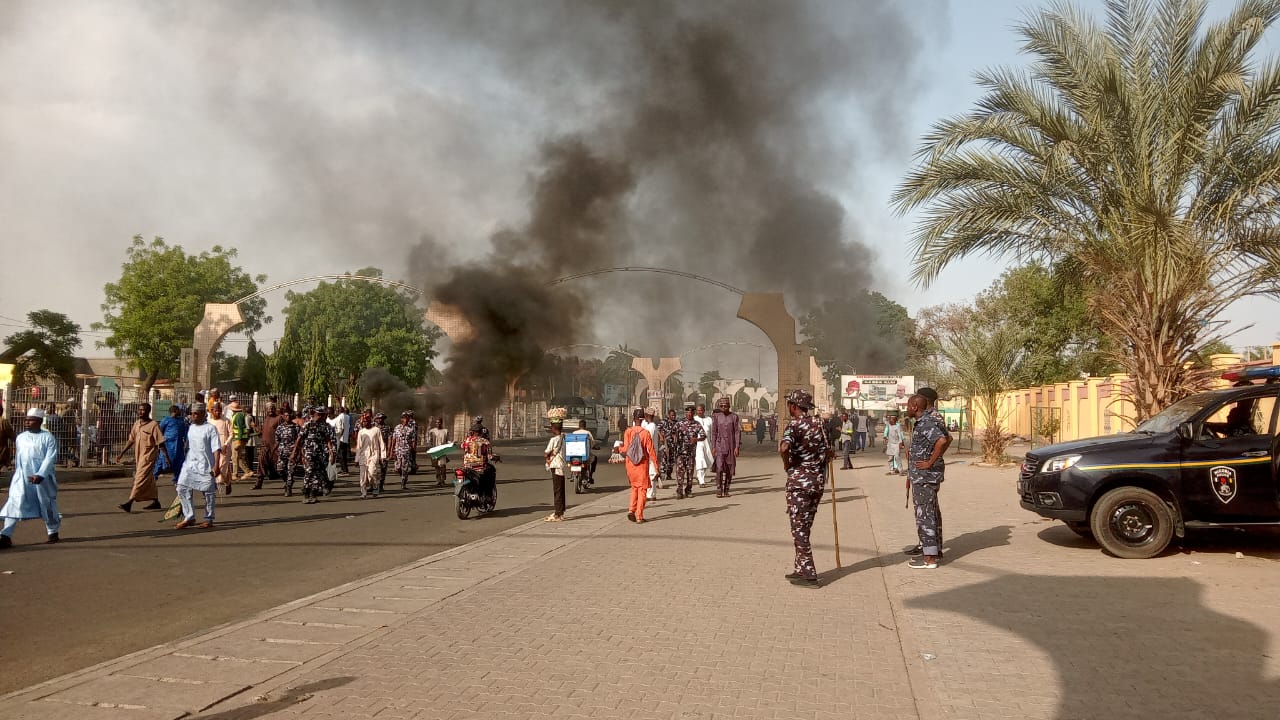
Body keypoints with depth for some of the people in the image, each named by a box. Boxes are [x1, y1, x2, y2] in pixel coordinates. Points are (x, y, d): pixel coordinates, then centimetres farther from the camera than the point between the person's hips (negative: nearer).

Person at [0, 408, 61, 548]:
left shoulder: (48, 437, -5)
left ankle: (53, 532, 25)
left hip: (42, 478, -3)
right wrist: (17, 472, 22)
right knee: (14, 503, -9)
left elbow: (50, 458, -13)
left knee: (47, 505, 8)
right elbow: (17, 458, 20)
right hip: (22, 478, 3)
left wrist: (40, 475, -23)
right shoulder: (20, 437, 10)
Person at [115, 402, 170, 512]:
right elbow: (131, 440, 15)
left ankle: (129, 503, -17)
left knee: (141, 479, -12)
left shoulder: (153, 425, -11)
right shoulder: (137, 423, 9)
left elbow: (160, 443, -11)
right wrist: (121, 453, 11)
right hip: (138, 456, 8)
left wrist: (166, 457, -11)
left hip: (148, 456, -8)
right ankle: (156, 502, 25)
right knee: (149, 480, 15)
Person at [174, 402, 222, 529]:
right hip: (190, 464, 6)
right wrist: (184, 460, 22)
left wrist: (216, 465, -20)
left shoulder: (210, 428, -7)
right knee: (183, 488, -4)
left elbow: (216, 448, -13)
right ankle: (189, 517, 4)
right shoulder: (191, 428, 12)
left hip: (206, 466, -6)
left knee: (209, 492, 2)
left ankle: (208, 519, 13)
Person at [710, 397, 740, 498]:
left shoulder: (734, 416, -1)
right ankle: (719, 489, -7)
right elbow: (714, 432, 5)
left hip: (731, 446, 1)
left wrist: (737, 447, -8)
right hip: (720, 445, 0)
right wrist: (713, 447, -1)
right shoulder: (716, 417, 2)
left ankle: (726, 489, 15)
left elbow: (737, 432, -2)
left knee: (729, 469, 5)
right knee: (719, 468, -12)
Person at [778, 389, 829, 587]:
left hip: (799, 482, -7)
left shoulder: (793, 426, -13)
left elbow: (784, 447, -31)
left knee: (799, 528, 1)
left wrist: (786, 464, -14)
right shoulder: (819, 423, 7)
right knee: (805, 527, 17)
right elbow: (827, 450, 10)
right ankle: (802, 569, 23)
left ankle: (808, 574, 1)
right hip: (818, 480, 7)